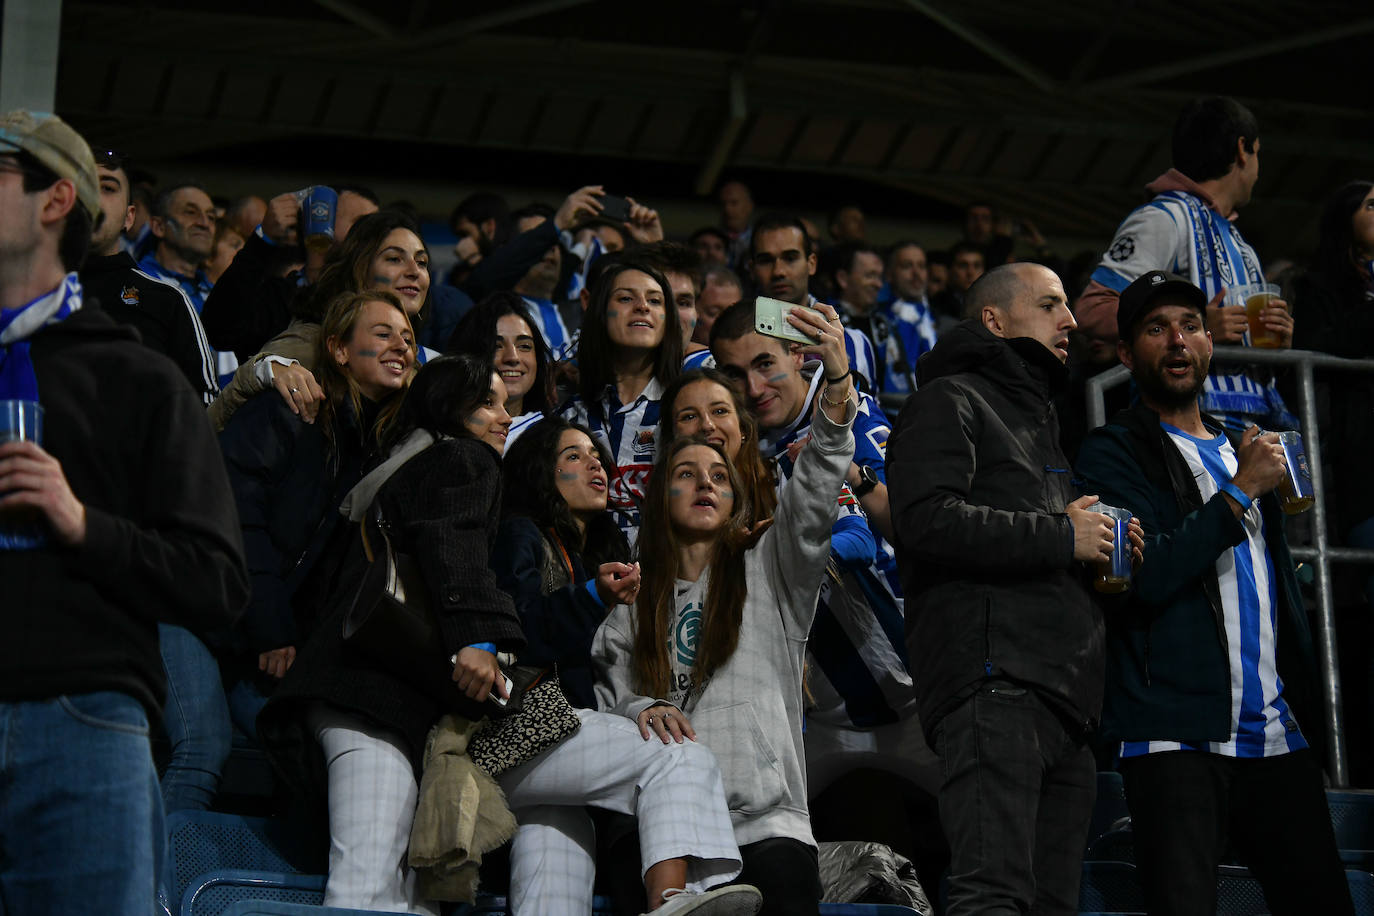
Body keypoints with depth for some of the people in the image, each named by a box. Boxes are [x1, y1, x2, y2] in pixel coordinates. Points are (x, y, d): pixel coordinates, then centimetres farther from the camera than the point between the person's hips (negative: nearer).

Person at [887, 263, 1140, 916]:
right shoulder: (950, 400, 4)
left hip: (1064, 692, 9)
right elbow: (928, 519, -15)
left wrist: (1103, 549, 16)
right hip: (993, 678, -9)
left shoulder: (1038, 420, 32)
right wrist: (1061, 537, -9)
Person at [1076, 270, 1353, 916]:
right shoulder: (1113, 452, 2)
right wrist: (1241, 492, -9)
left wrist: (1311, 714, 21)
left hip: (1279, 740, 6)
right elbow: (1143, 577, -14)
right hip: (1177, 740, -6)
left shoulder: (1244, 448, 23)